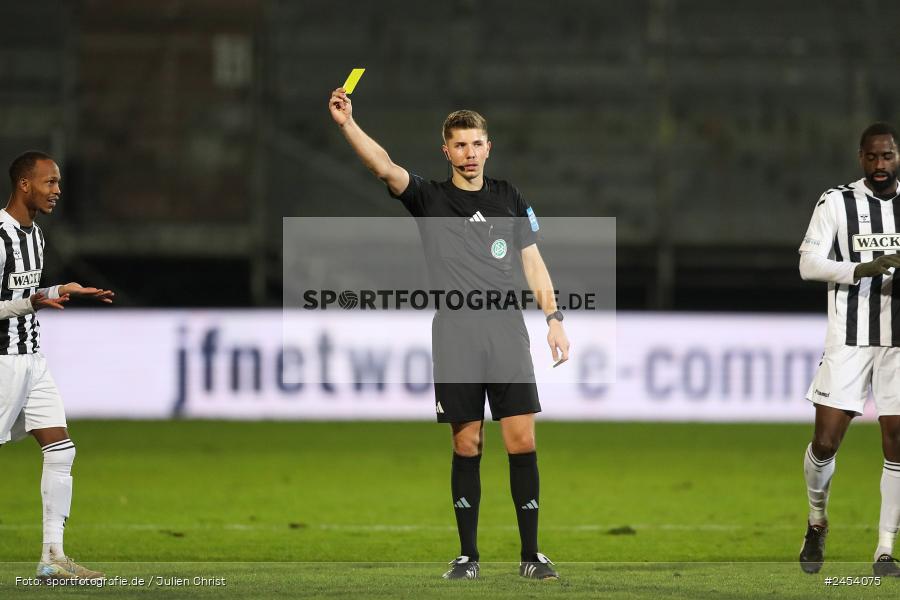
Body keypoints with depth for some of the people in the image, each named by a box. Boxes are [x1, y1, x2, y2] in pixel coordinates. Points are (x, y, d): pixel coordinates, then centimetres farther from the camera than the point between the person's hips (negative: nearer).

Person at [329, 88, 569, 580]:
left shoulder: (509, 199, 13)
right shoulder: (430, 199, 6)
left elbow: (532, 262, 14)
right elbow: (385, 167, -10)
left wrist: (553, 319, 4)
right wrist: (346, 123, -24)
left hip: (507, 330, 1)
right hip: (454, 335, -1)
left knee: (521, 441, -5)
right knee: (466, 446, 0)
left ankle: (531, 555, 0)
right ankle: (467, 555, 8)